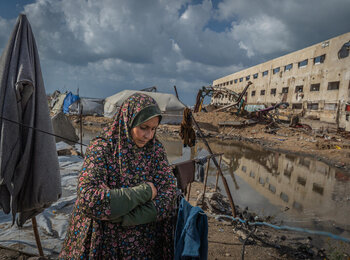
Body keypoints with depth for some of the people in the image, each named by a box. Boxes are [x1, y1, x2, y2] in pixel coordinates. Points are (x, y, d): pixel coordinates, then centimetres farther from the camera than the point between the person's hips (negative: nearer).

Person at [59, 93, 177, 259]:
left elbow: (168, 195, -13)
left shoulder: (156, 149, -6)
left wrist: (125, 218, -23)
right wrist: (144, 192, -25)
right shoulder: (101, 148, -16)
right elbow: (88, 199, -27)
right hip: (105, 242, -3)